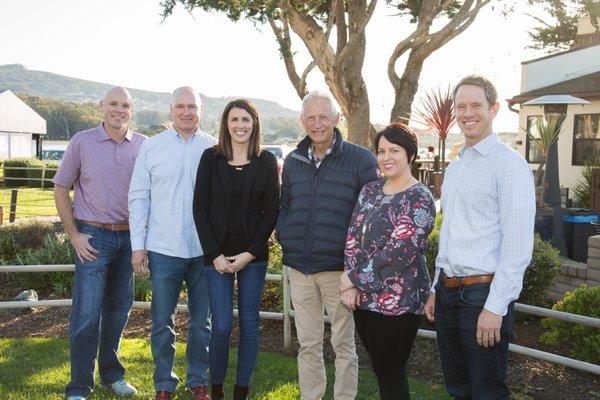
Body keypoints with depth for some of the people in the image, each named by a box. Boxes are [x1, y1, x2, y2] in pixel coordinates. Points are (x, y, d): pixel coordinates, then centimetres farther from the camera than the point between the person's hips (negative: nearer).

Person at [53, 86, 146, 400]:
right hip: (94, 237, -3)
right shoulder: (82, 142, -3)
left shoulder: (143, 145, 2)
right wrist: (74, 235, -5)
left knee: (119, 310, 13)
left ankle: (111, 374, 30)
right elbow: (60, 189, 1)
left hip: (130, 237, 3)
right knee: (87, 314, -2)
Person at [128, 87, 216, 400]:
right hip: (164, 250, 0)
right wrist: (138, 245, -2)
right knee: (162, 323, 9)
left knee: (202, 322, 12)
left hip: (205, 250, 1)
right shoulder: (152, 147, 1)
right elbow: (138, 197, 2)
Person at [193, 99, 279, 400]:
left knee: (249, 323, 6)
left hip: (253, 256, 1)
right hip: (218, 254, -1)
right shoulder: (211, 158, 1)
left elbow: (271, 212, 2)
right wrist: (215, 255, -7)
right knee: (221, 326, -3)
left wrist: (250, 254, -6)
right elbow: (200, 209, 0)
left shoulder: (267, 162, 2)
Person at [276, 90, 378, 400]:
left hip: (339, 269, -4)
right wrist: (286, 240, 5)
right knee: (308, 344, 14)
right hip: (300, 269, 5)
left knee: (343, 344, 7)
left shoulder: (360, 159, -7)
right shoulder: (293, 161, 10)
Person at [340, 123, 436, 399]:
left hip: (397, 301, -6)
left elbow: (400, 251, -19)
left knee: (390, 375, 4)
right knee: (380, 368, 16)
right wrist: (351, 284, -6)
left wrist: (355, 278, -13)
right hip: (364, 297, 6)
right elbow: (353, 236, 6)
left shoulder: (419, 198, -12)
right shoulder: (370, 190, 9)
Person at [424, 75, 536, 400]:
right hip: (448, 292, 8)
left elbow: (518, 247, -16)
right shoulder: (454, 168, 14)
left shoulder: (509, 164, -11)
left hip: (482, 293, -7)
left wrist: (495, 307, -20)